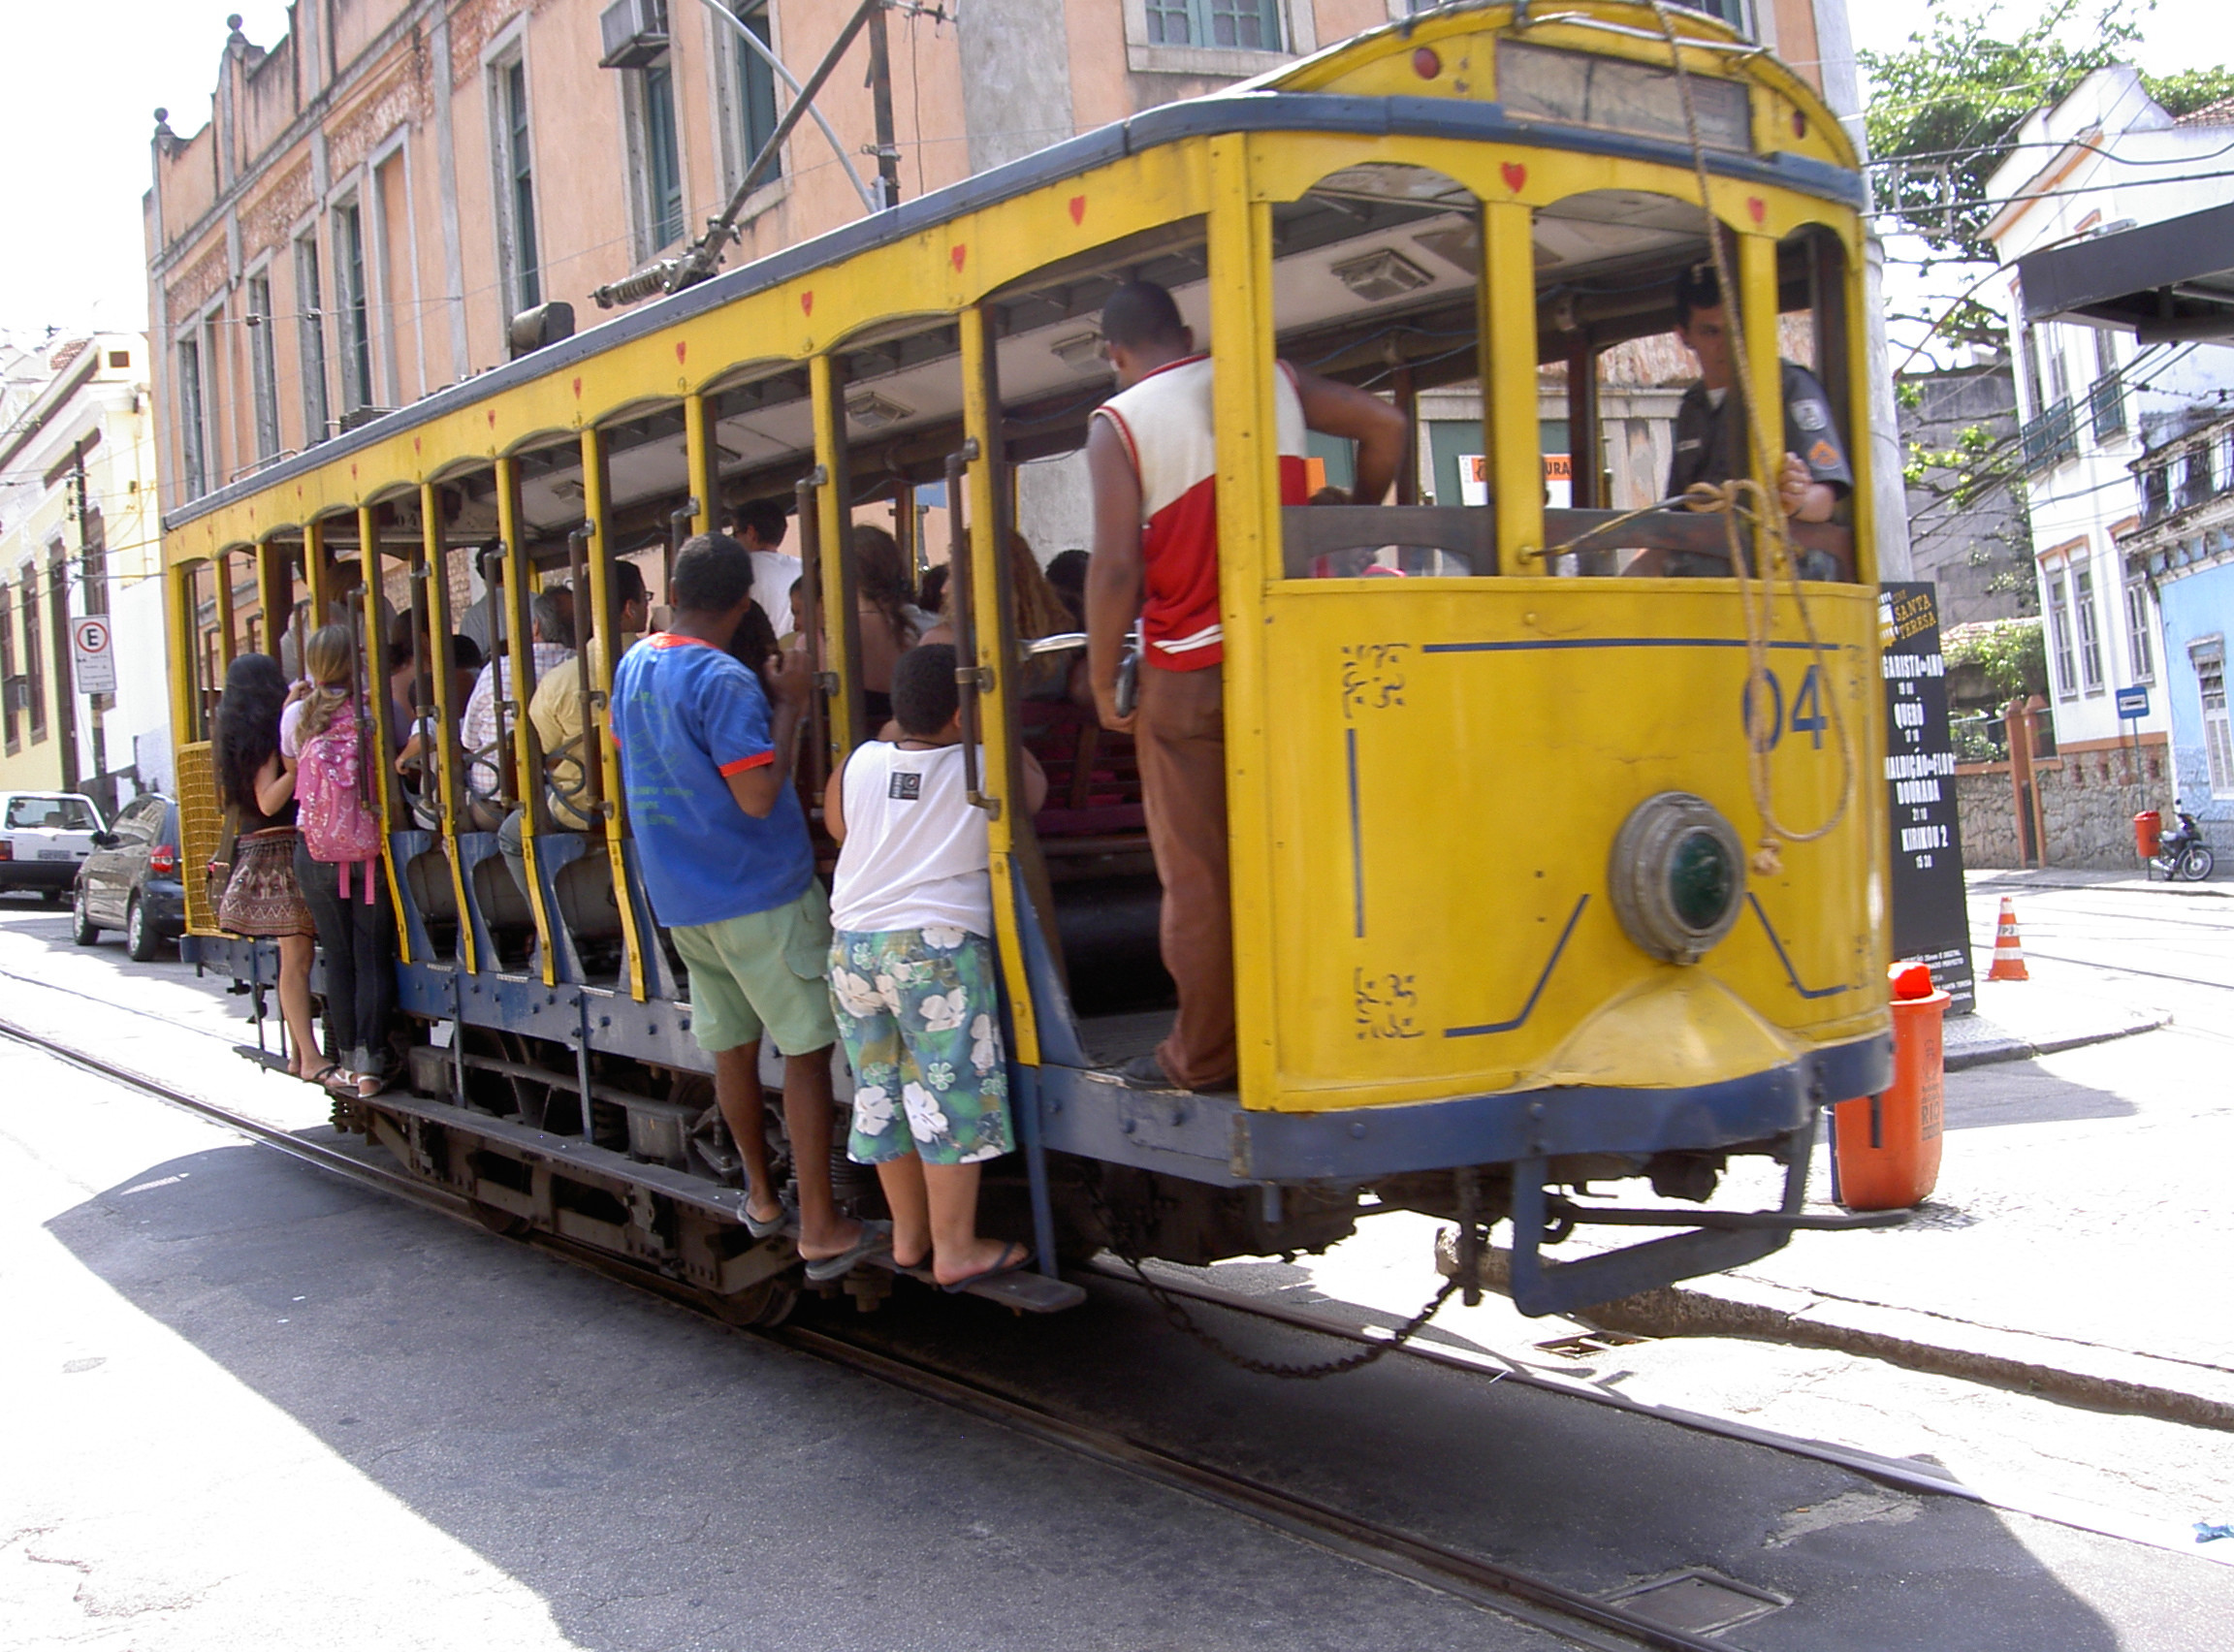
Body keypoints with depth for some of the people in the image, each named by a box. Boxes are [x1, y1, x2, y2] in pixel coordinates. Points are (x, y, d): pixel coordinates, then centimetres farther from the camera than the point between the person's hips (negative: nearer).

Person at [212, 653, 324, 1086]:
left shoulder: (242, 734, 15)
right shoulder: (267, 733, -10)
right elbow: (269, 800, -16)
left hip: (258, 852, 9)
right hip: (282, 850, -9)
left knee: (293, 956, 11)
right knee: (296, 955, -11)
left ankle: (299, 1053, 15)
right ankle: (310, 1058, -14)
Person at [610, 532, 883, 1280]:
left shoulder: (632, 666, 6)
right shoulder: (724, 680, -19)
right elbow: (759, 796, -22)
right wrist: (790, 705, -12)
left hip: (679, 899, 8)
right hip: (759, 894, -8)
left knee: (732, 1045, 18)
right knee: (807, 1047, -1)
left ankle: (762, 1196, 32)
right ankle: (820, 1227, 1)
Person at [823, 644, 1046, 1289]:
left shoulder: (859, 764, 5)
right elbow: (1034, 792, 13)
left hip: (851, 948, 5)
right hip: (938, 948, -5)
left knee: (881, 1094, 14)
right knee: (952, 1097, 1)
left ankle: (908, 1236, 26)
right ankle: (955, 1250, 5)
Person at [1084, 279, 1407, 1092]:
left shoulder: (1118, 423, -6)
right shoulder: (1271, 379, 6)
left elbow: (1115, 565, -14)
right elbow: (1384, 425, 4)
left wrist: (1103, 684, -6)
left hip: (1189, 676, -4)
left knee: (1198, 873, 4)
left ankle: (1202, 1056, 11)